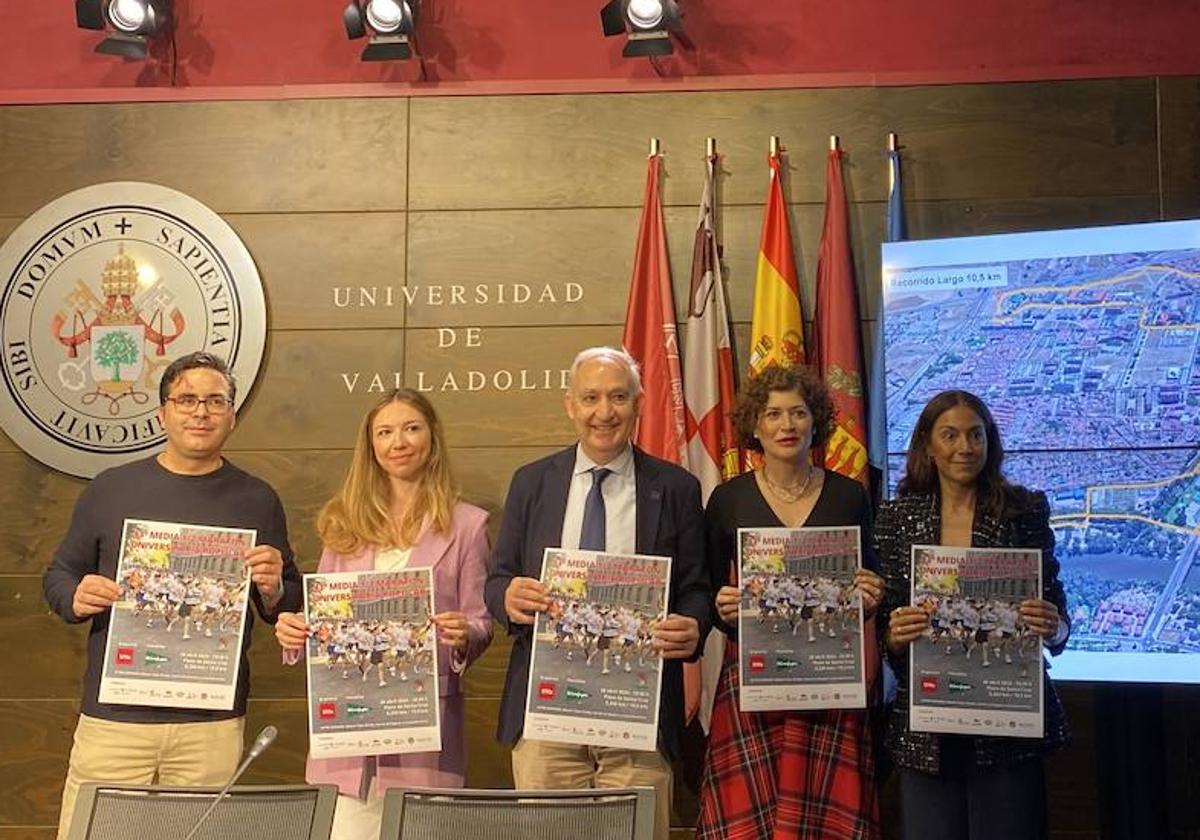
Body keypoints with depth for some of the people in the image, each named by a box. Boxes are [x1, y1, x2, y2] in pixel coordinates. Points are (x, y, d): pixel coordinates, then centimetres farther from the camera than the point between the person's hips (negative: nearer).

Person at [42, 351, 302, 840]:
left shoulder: (257, 500, 7)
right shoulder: (110, 489, 8)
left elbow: (289, 611, 13)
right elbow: (59, 574, 14)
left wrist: (272, 590, -10)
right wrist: (76, 599, -8)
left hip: (213, 723, 0)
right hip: (112, 716, 0)